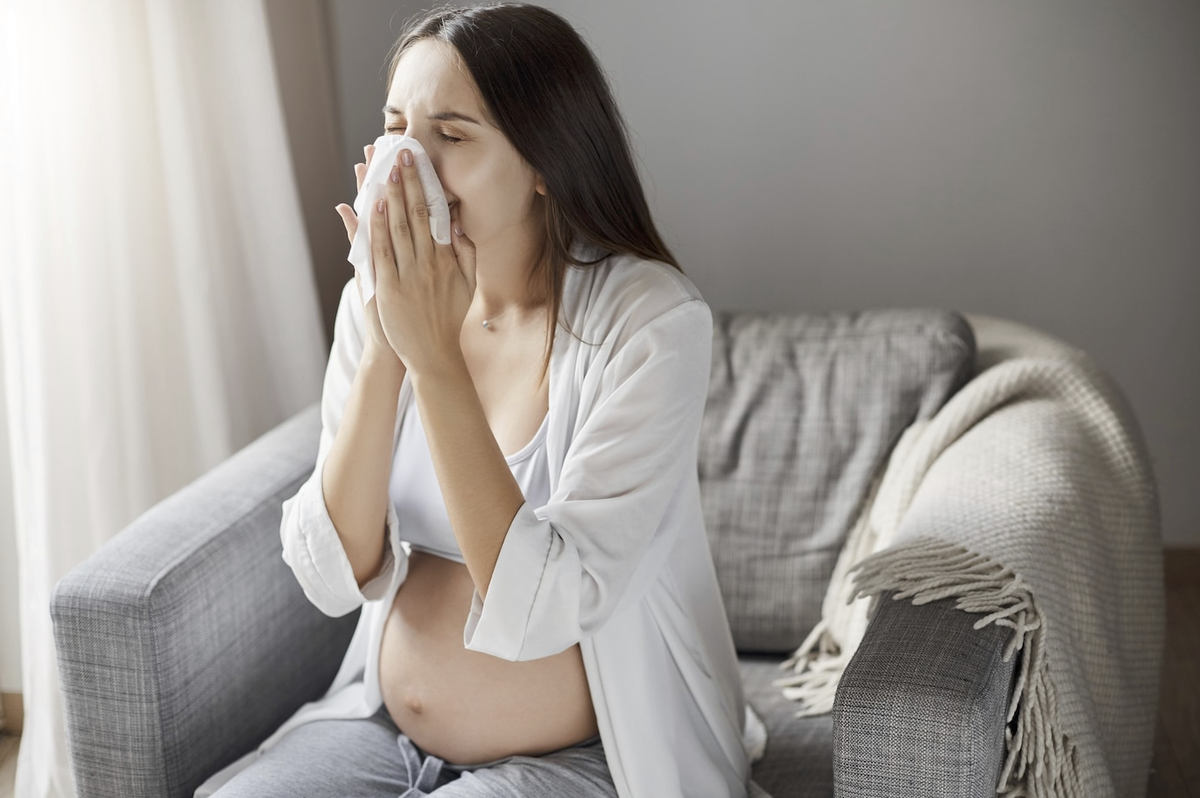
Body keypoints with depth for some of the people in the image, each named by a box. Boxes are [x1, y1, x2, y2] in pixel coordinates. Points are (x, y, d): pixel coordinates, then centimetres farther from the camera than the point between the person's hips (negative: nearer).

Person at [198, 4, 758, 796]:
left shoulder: (651, 318, -19)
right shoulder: (378, 300, -3)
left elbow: (541, 611, -26)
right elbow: (334, 576, -10)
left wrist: (434, 355, -27)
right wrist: (384, 350, -21)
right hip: (384, 728, 4)